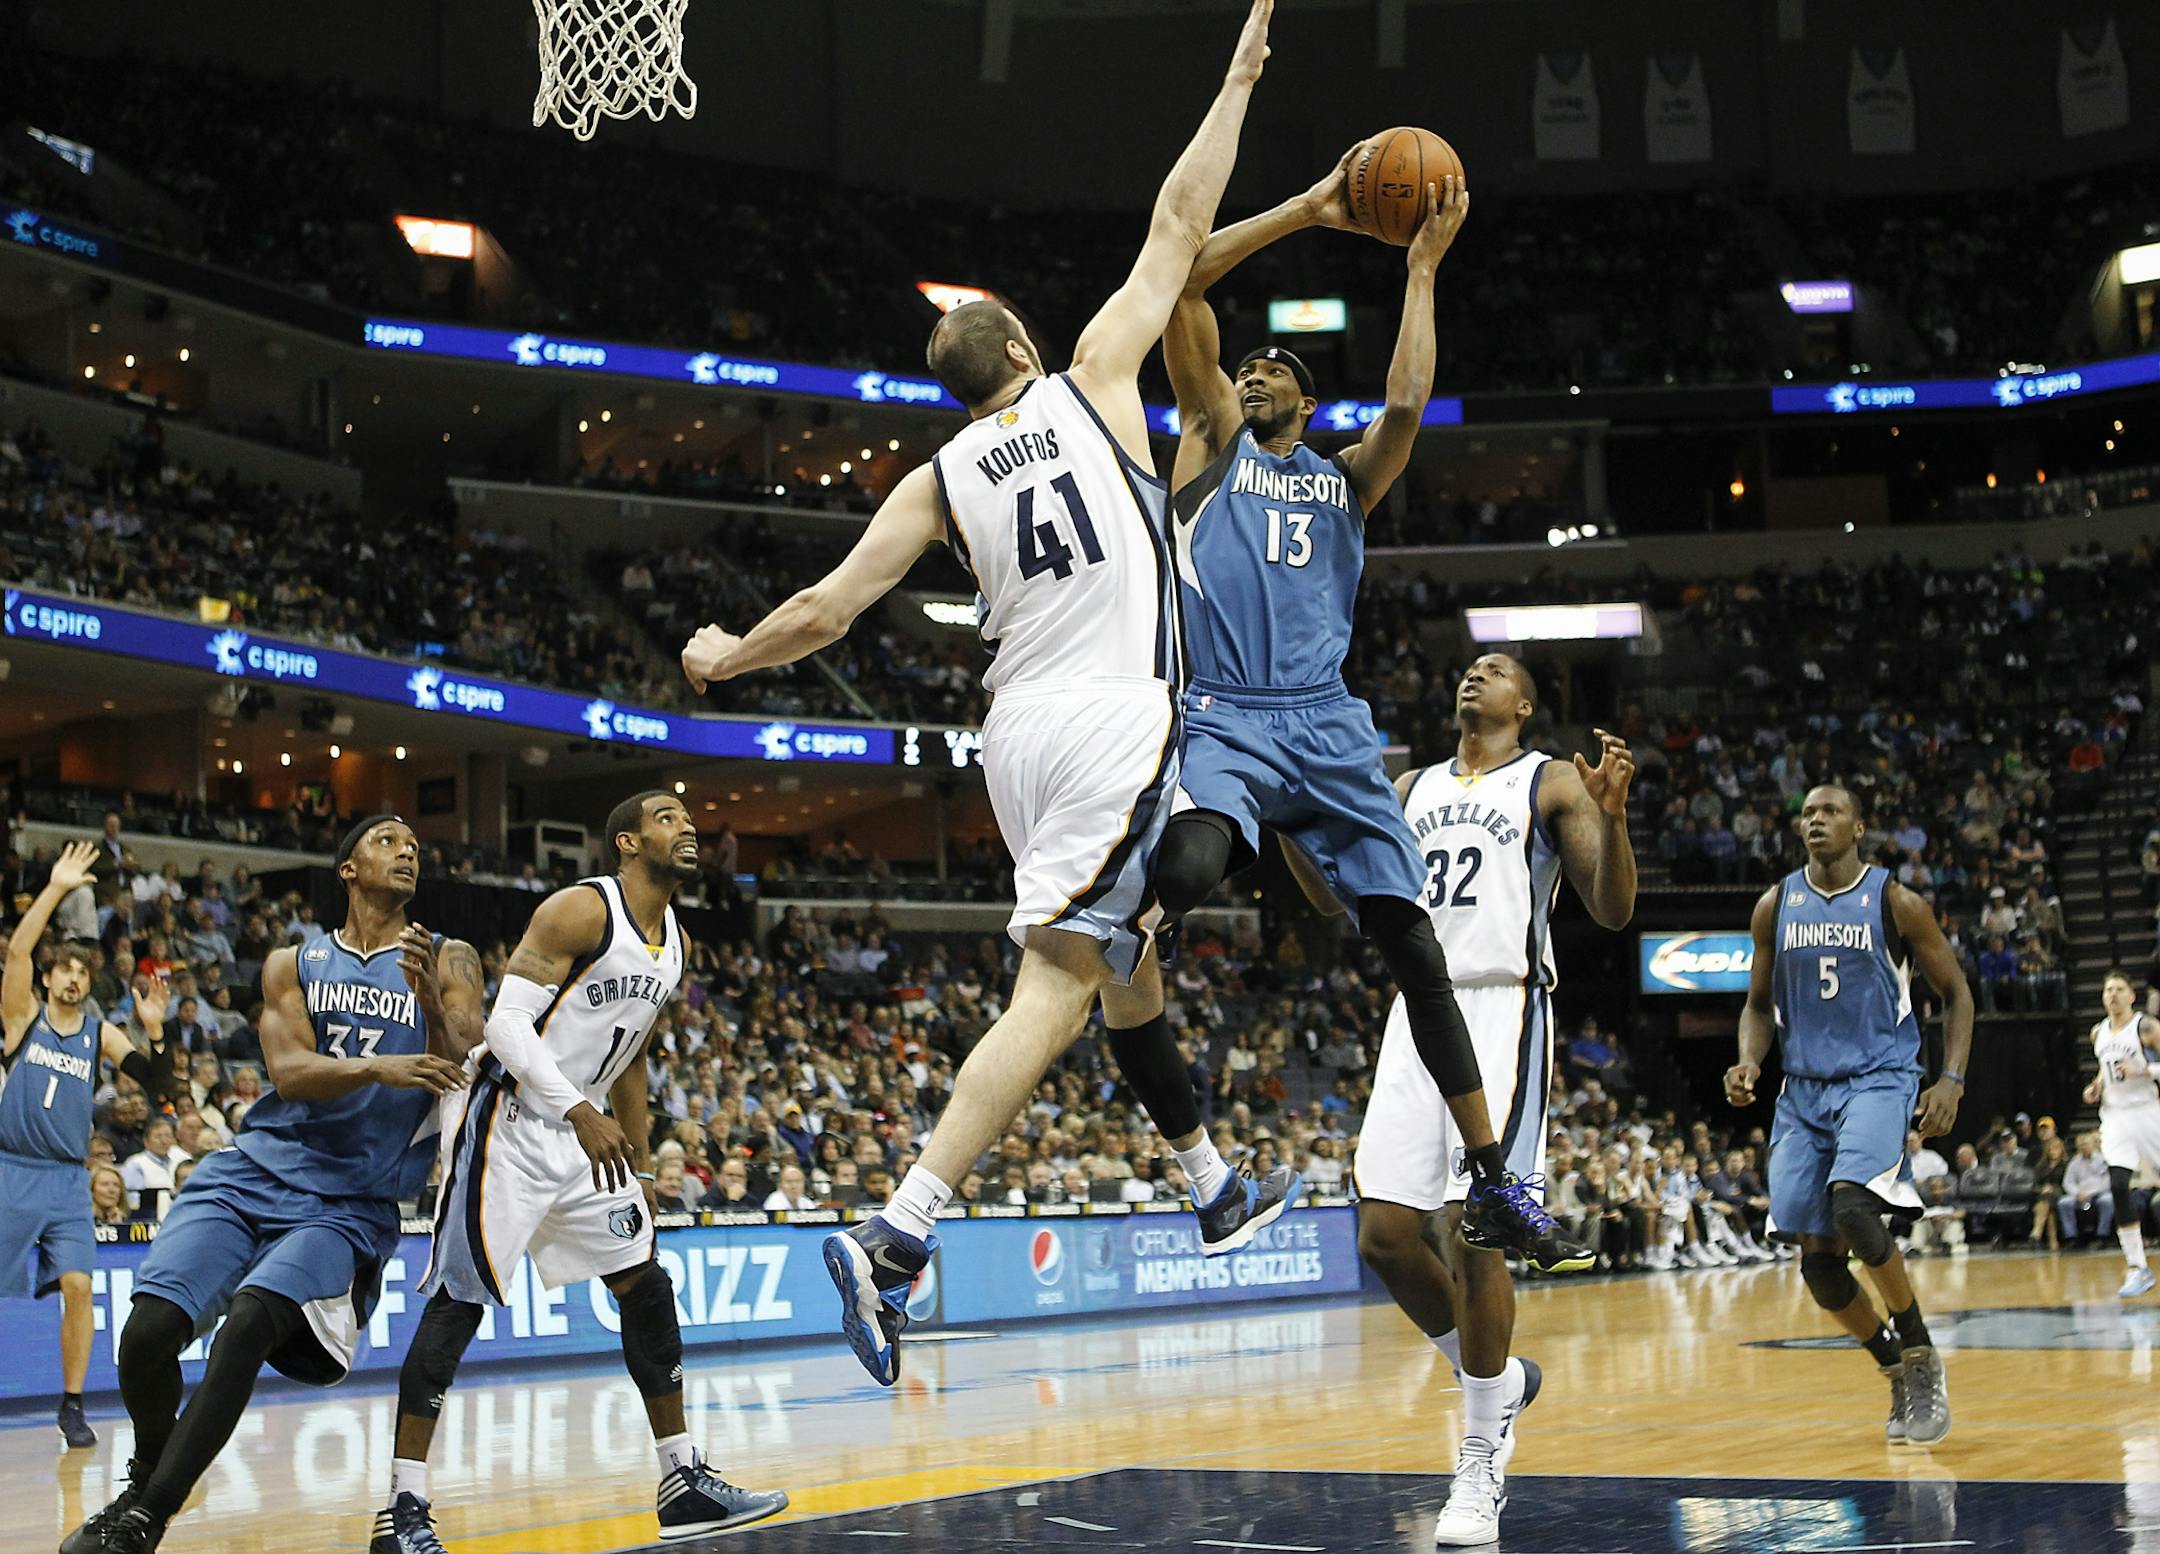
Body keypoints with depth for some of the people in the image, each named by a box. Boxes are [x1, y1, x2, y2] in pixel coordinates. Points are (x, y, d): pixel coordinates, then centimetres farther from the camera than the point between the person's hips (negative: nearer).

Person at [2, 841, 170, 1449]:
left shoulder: (100, 1034, 10)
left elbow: (154, 1080, 0)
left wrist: (155, 1029, -17)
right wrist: (55, 889, -20)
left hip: (67, 1180, 2)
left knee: (76, 1285, -12)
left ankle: (72, 1406, -4)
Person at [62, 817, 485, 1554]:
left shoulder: (448, 962, 6)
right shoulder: (293, 964, 10)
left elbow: (467, 1077, -7)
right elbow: (289, 1072, -7)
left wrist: (432, 1002, -26)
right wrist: (379, 1066, -26)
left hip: (351, 1204, -2)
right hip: (255, 1174, 2)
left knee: (248, 1323, -27)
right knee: (149, 1327, -16)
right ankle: (147, 1472, 14)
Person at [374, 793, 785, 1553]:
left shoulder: (673, 939, 10)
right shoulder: (579, 910, -16)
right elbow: (507, 1023, -23)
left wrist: (640, 1169, 21)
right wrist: (580, 1112, -33)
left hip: (586, 1136, 9)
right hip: (506, 1126, -9)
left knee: (647, 1290, 7)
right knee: (457, 1305, -8)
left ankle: (684, 1480, 15)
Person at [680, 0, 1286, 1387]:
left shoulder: (939, 480, 10)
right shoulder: (1092, 383, 4)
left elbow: (824, 612, 5)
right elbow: (1180, 226, 8)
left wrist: (725, 660, 23)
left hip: (1025, 728, 5)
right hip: (1120, 718, -5)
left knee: (1135, 953, 25)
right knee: (1055, 990, -12)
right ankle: (896, 1239, -24)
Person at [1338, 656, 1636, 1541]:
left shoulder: (1553, 783, 4)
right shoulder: (1409, 790, 20)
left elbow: (1614, 912, -3)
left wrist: (1612, 815, -20)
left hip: (1501, 1013, -5)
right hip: (1418, 1013, 6)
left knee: (1470, 1232, -13)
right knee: (1384, 1237, -1)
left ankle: (1480, 1468, -3)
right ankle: (1495, 1379, 24)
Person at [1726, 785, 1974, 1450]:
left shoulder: (1896, 903, -5)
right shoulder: (1775, 906, 5)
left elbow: (1955, 992, 2)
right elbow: (1760, 1003, 14)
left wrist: (1952, 1079, -10)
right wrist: (1749, 1063, -5)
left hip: (1880, 1079, -4)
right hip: (1804, 1091, 5)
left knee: (1850, 1202, -30)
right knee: (1819, 1262, 0)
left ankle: (1921, 1354, -11)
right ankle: (1902, 1374, 22)